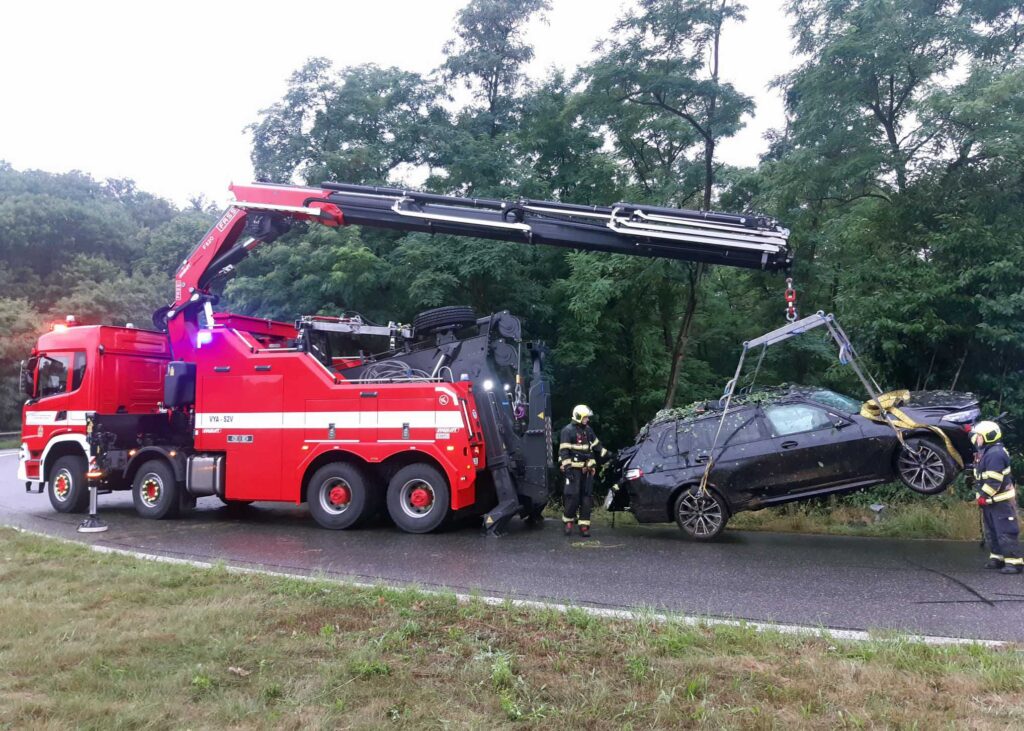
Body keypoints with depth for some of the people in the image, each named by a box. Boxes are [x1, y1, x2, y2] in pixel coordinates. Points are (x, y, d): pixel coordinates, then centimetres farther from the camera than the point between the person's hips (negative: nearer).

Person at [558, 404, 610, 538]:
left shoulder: (588, 430, 14)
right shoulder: (568, 430, -8)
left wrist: (607, 455, 22)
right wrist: (567, 468, -19)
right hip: (574, 469, -7)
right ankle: (568, 522, 8)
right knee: (573, 496, -10)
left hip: (587, 469, 7)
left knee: (587, 497, 3)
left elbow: (596, 445, 26)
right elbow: (563, 451, -12)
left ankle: (584, 526, 7)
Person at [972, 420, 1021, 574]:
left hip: (1001, 501, -10)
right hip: (990, 501, 10)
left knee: (1006, 532, -8)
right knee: (991, 532, 16)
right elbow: (981, 477, 22)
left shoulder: (995, 454, -22)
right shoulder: (985, 452, 10)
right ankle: (997, 558, 24)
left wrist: (983, 496, -20)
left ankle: (1014, 561, -4)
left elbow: (994, 480, -25)